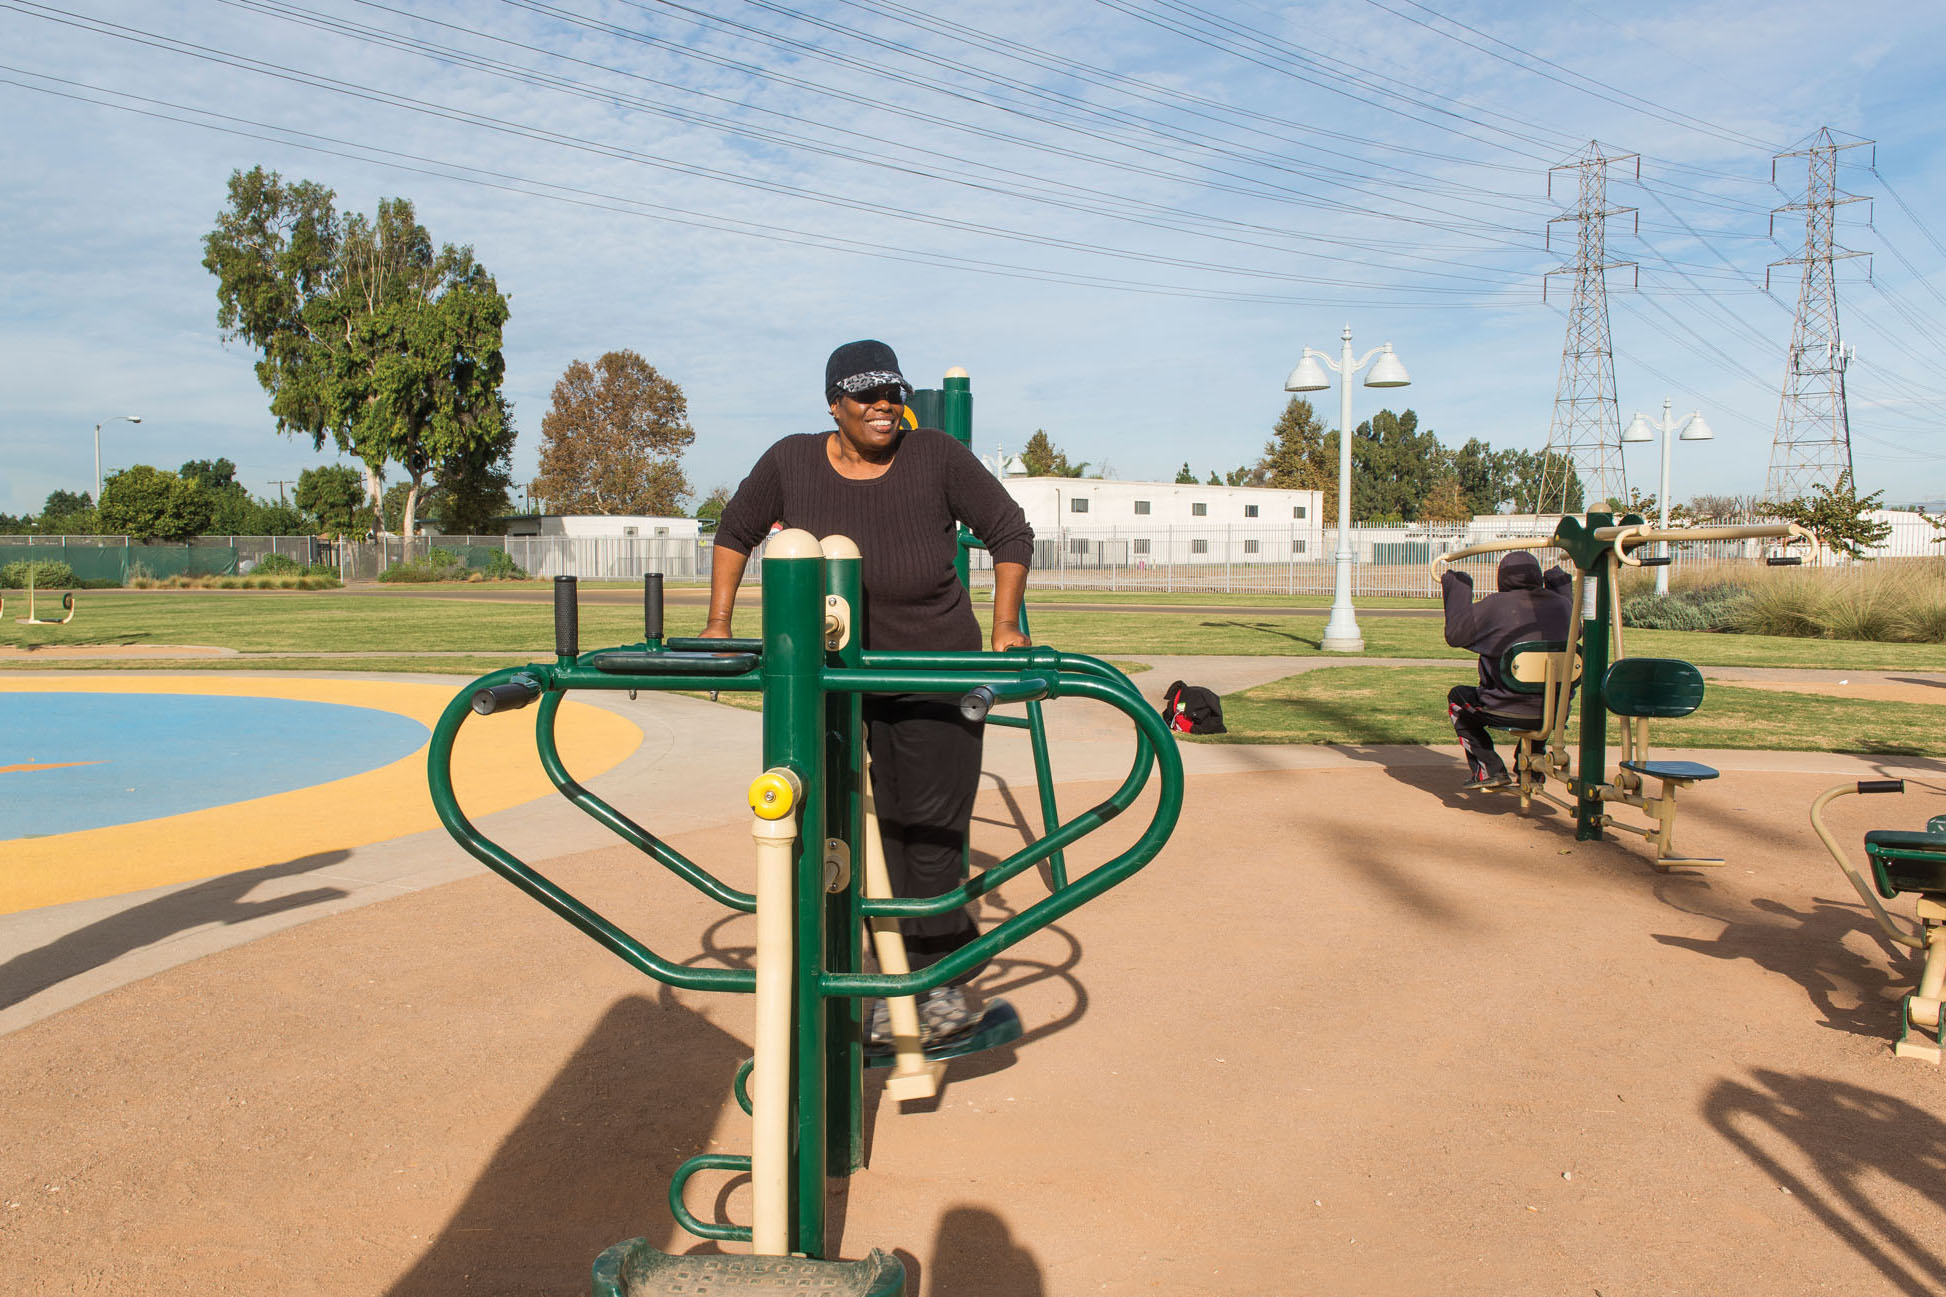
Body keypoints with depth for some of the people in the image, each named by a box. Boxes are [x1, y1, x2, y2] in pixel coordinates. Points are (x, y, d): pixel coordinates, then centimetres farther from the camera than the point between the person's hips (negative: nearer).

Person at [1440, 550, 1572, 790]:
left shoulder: (1495, 605, -9)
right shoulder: (1561, 604, 4)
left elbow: (1454, 635, 2)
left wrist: (1458, 590, 13)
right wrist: (1561, 589, 35)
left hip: (1508, 712, -5)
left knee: (1457, 697, 24)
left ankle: (1489, 770, 14)